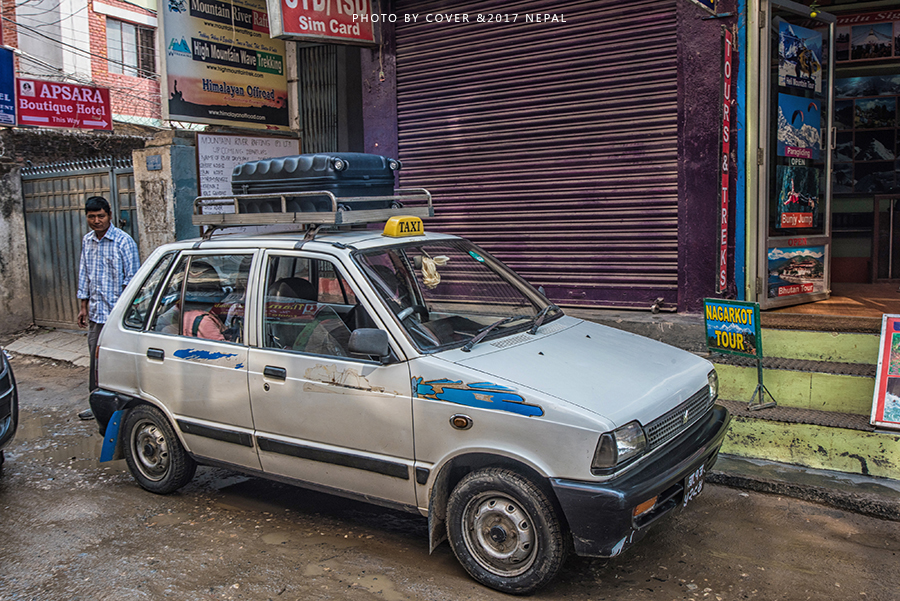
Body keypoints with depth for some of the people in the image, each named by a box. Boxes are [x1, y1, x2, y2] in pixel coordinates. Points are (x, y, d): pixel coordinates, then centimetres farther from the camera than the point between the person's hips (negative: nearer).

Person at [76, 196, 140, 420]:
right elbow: (84, 275, 19)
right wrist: (84, 306, 17)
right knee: (96, 359, 12)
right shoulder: (87, 241, 11)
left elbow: (132, 278, -9)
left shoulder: (123, 241, -9)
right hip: (95, 312, 6)